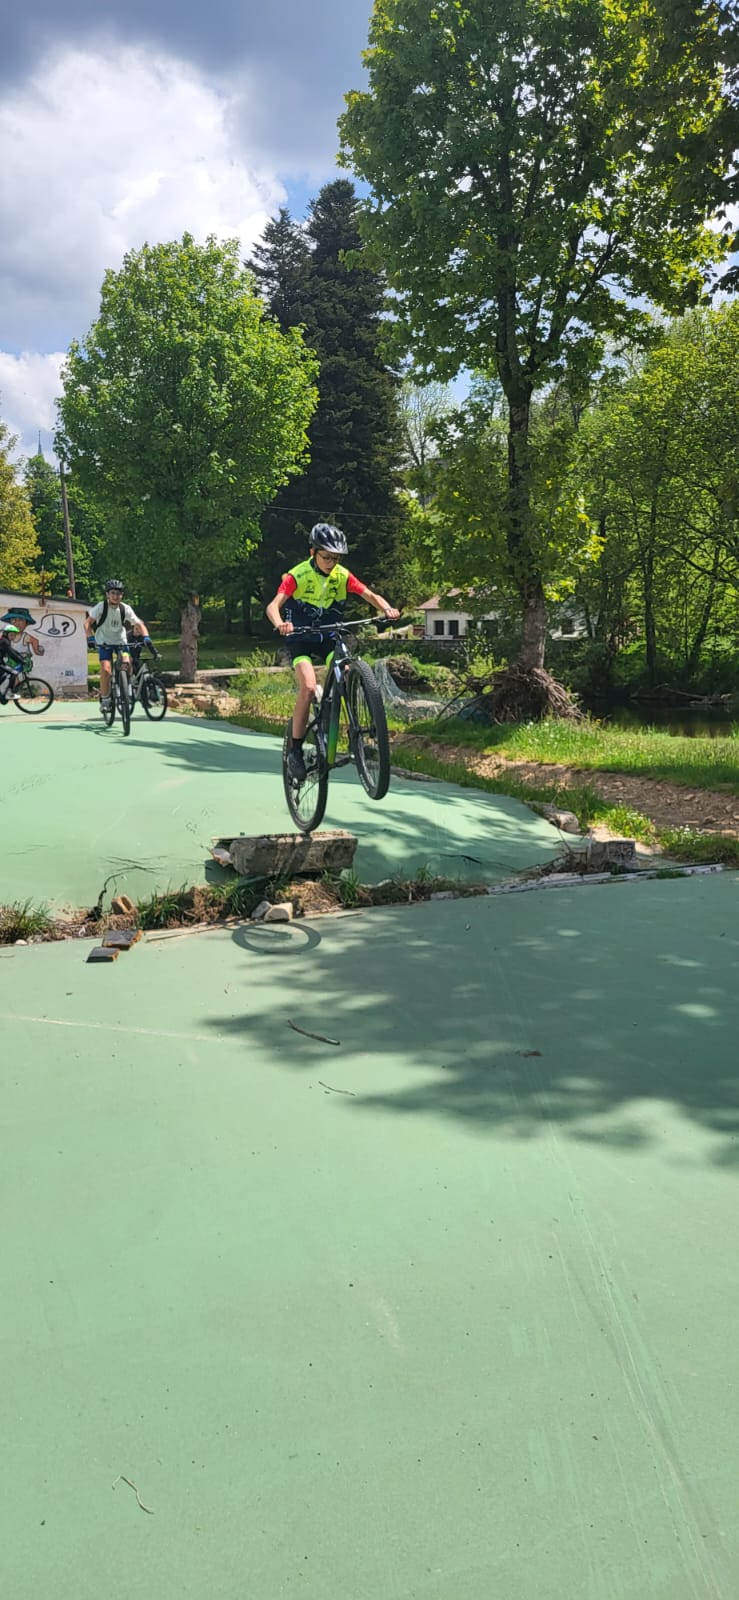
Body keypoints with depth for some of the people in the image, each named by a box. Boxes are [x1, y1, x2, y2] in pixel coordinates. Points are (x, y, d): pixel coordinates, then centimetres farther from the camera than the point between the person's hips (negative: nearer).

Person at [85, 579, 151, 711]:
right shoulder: (101, 606, -17)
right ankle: (105, 699, -4)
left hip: (120, 641, 2)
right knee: (106, 669, -20)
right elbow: (88, 622, -15)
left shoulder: (126, 609, -13)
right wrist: (90, 637, -31)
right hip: (104, 642, -2)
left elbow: (139, 624, -12)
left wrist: (146, 636, -29)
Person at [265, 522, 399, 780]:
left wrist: (387, 609, -34)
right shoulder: (297, 576, -16)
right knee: (308, 686, -26)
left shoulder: (343, 575, -5)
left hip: (329, 638, 3)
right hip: (301, 640, -3)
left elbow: (370, 595, -12)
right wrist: (280, 623, -49)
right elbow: (273, 606, -26)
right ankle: (295, 751, -15)